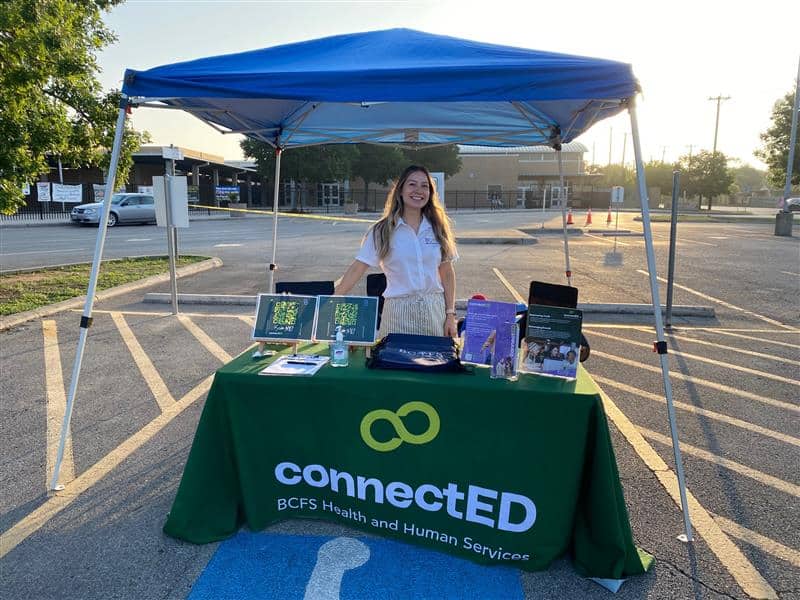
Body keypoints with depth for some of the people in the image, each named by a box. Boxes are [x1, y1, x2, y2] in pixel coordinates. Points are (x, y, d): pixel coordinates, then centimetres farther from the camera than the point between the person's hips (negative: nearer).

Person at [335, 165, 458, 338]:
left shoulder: (437, 228, 5)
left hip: (434, 309, 2)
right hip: (398, 310, -2)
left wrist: (450, 314, 3)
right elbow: (356, 269, -5)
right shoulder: (382, 231, -2)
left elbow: (447, 273, 7)